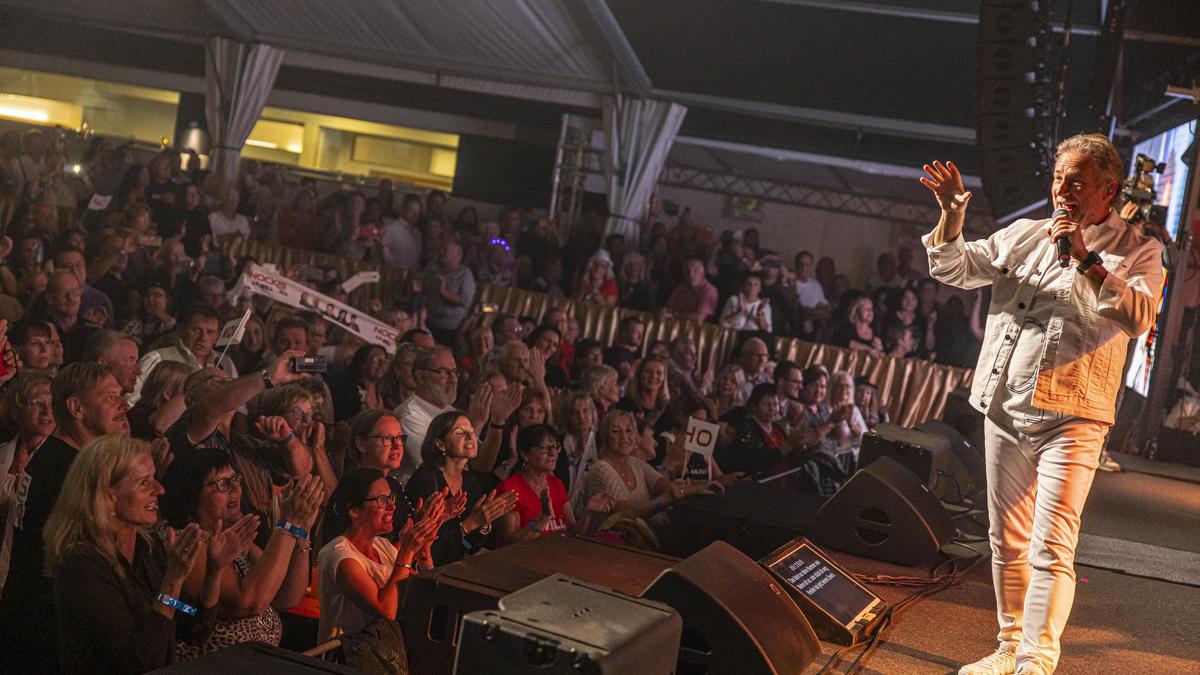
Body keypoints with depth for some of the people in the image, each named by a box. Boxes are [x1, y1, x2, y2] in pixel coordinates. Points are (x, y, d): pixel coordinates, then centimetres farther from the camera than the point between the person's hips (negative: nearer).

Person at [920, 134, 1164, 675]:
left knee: (1050, 548, -13)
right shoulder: (1024, 235, 12)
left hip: (1070, 416, -5)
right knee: (1007, 542, 12)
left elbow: (1139, 317, -17)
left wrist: (1086, 259, -23)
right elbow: (955, 269, 13)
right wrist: (952, 217, -4)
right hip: (1003, 408, 5)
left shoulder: (1137, 250, 0)